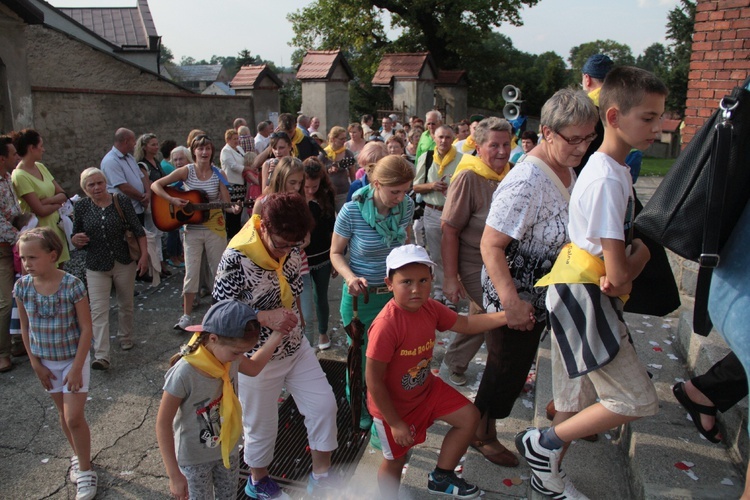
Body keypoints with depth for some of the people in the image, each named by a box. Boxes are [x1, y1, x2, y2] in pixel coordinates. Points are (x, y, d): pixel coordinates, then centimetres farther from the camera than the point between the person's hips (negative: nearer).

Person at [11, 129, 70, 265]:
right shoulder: (20, 176, -15)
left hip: (56, 227, 7)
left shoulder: (40, 167, 8)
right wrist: (57, 203, -1)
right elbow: (40, 210, -18)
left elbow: (63, 195, 4)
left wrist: (46, 201, -14)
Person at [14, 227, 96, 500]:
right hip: (46, 361, 4)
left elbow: (86, 328, -17)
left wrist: (77, 367, -16)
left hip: (74, 358, -4)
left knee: (74, 417, -5)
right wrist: (36, 364, 1)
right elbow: (25, 328, 2)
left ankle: (85, 470, 14)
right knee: (64, 414, 18)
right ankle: (78, 457, 39)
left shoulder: (72, 285, -22)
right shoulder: (22, 286, -9)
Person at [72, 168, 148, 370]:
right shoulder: (82, 206, 0)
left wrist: (144, 255, -9)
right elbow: (76, 237, 9)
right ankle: (101, 356, -8)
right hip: (97, 266, 0)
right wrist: (76, 240, -15)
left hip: (124, 263, 0)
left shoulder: (121, 201, -5)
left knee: (126, 304, 14)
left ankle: (125, 338, 37)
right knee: (98, 311, -7)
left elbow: (138, 230, -3)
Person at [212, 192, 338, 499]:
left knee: (324, 404, 7)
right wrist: (266, 317, -30)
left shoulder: (291, 245, -9)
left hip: (296, 346, 6)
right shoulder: (237, 257, -27)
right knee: (262, 425, 14)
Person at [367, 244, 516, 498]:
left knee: (469, 417, 11)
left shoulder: (430, 307, -13)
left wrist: (505, 316, -10)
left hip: (426, 388, 7)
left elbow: (465, 324, 3)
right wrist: (395, 424, -19)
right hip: (393, 403, -7)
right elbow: (373, 382, -29)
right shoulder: (386, 325, -36)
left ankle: (441, 478, 30)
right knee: (396, 459, 13)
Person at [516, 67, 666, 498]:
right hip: (583, 297, -9)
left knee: (578, 400, 18)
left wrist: (633, 261, -9)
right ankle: (544, 443, 10)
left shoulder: (613, 169, 11)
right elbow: (617, 272, -22)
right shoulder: (607, 179, -21)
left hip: (584, 296, 9)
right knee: (637, 401, -1)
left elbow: (639, 241, 12)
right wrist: (623, 278, 0)